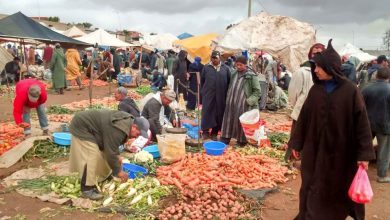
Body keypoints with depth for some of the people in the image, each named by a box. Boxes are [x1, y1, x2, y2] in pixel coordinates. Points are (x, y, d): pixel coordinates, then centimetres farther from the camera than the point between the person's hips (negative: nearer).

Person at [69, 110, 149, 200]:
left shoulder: (127, 121, -1)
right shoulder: (118, 130, -32)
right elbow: (110, 152, -27)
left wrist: (117, 156, 9)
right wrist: (118, 171, -17)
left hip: (89, 124, 10)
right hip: (81, 126, -10)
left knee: (101, 152, 18)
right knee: (91, 157, -17)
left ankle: (105, 176, 37)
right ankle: (87, 189, -11)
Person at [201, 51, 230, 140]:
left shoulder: (226, 68, 4)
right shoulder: (206, 67, 5)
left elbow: (229, 82, 6)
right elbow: (202, 80, 9)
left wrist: (227, 93, 3)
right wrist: (203, 91, 7)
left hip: (221, 96, 1)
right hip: (208, 94, -1)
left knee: (219, 113, 6)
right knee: (207, 113, -1)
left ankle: (215, 132, 17)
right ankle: (205, 131, 8)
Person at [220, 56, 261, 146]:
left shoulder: (251, 76, -8)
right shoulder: (233, 74, 8)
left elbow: (257, 91, -8)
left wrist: (249, 101, -17)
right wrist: (228, 99, 13)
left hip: (243, 104, -5)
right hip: (231, 103, 5)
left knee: (242, 122, 2)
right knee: (229, 120, 10)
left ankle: (242, 140, 16)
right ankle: (225, 139, 19)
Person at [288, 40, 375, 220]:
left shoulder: (351, 91, -11)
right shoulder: (315, 90, -1)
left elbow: (361, 122, -10)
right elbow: (304, 117, 4)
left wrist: (364, 154, -12)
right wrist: (296, 143, 7)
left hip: (340, 151, -3)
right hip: (314, 149, 3)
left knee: (339, 189, 12)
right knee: (312, 188, 13)